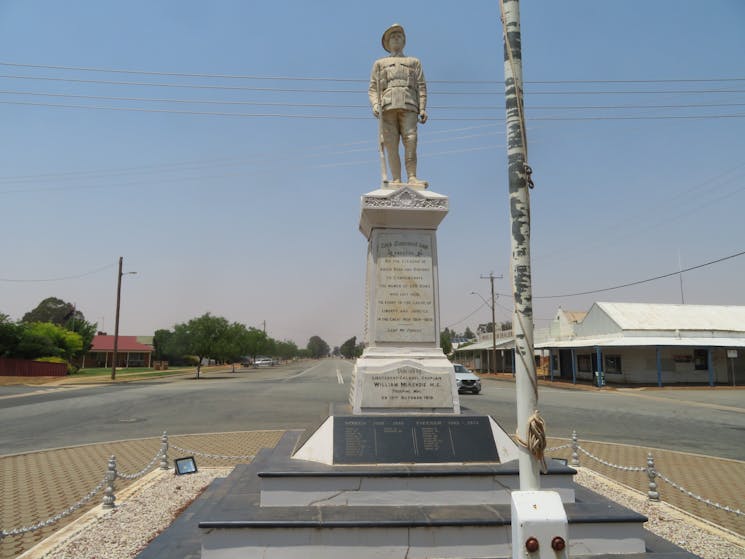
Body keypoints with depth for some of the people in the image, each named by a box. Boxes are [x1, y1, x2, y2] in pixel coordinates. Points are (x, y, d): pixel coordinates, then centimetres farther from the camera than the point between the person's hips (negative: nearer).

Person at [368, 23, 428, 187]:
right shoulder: (380, 63, 27)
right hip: (388, 106, 1)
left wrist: (423, 108, 0)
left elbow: (421, 86, 15)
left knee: (410, 140, -17)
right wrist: (375, 104, -5)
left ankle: (412, 178, -24)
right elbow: (373, 88, 15)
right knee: (391, 144, -10)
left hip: (408, 106, 0)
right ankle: (396, 180, -13)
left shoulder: (414, 62, 27)